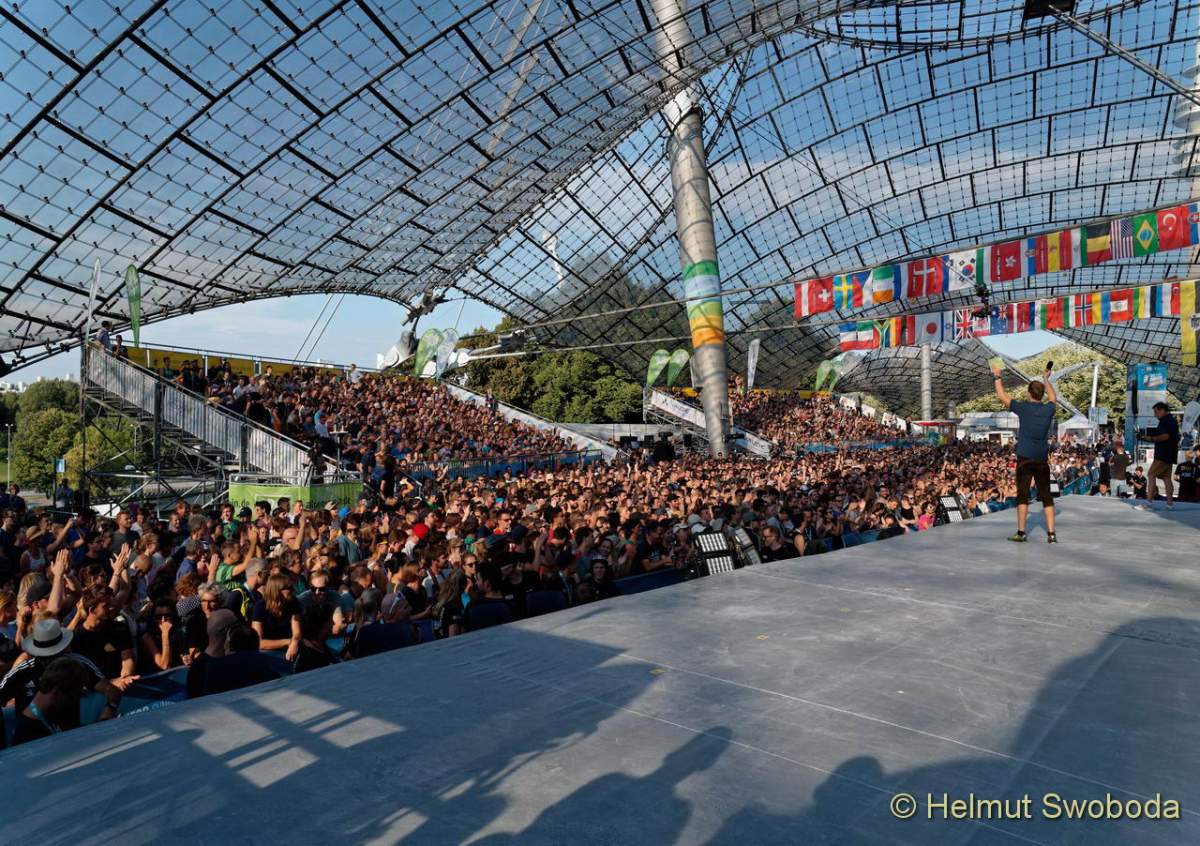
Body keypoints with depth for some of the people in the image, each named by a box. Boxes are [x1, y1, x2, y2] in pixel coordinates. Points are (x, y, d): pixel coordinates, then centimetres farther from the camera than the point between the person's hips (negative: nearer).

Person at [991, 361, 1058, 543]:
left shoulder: (1023, 407, -6)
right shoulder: (1048, 409, 4)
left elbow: (1002, 396, 5)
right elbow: (1053, 397, 27)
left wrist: (997, 376, 16)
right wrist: (1046, 379, 39)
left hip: (1025, 458, -3)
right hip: (1042, 459, 3)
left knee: (1023, 495, -1)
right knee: (1046, 496, 6)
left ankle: (1021, 532, -1)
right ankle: (1051, 534, 6)